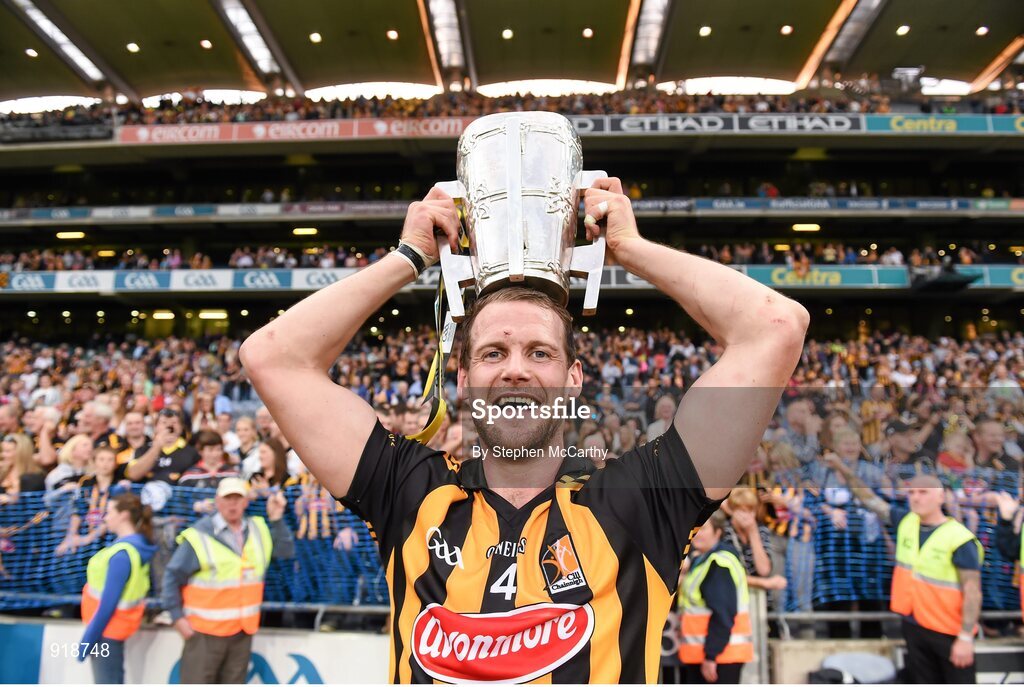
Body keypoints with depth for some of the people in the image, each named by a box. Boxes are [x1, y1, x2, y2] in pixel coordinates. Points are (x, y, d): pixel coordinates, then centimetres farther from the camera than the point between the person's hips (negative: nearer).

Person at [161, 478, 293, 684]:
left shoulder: (258, 530, 5)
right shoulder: (199, 535, -14)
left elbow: (286, 551, 6)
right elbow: (173, 577, -9)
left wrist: (276, 520, -5)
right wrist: (178, 617, -11)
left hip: (243, 629, 5)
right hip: (205, 630, -5)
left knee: (233, 682, 16)